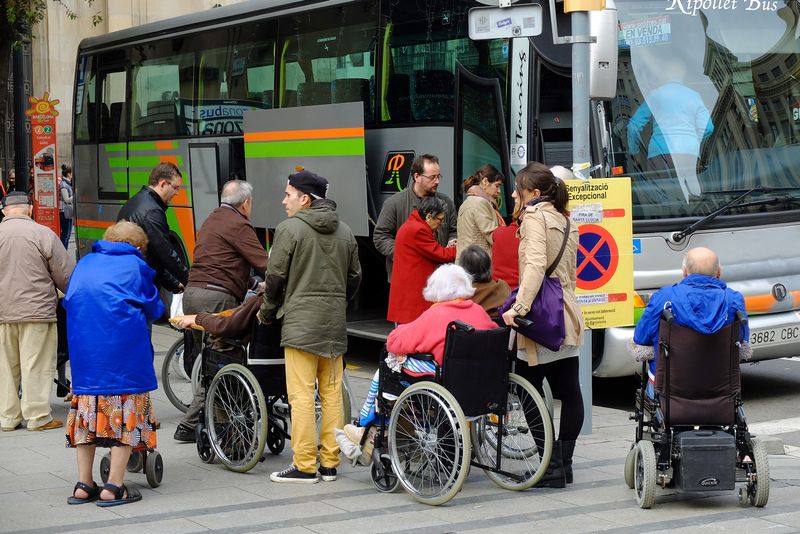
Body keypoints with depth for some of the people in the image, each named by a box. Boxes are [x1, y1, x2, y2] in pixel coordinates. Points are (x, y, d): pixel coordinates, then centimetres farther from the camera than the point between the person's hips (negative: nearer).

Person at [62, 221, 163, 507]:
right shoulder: (136, 265, 6)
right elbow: (154, 309, 10)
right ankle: (114, 487, -3)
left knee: (87, 410, 12)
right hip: (124, 347, -4)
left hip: (83, 343, 5)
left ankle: (84, 485, 11)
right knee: (126, 411, 1)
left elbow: (69, 301, 22)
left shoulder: (85, 263, 18)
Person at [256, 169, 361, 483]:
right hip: (335, 325, 6)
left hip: (300, 322, -6)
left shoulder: (289, 228, -7)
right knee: (332, 393, 9)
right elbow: (354, 277, 18)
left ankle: (304, 466, -3)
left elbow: (275, 277, -5)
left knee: (302, 395, -4)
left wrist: (267, 313, 10)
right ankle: (330, 463, 12)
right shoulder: (344, 232, 13)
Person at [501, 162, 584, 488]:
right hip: (568, 318, 9)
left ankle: (553, 469, -6)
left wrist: (520, 306, -29)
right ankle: (564, 464, 17)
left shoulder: (535, 217, -9)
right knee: (568, 392, 10)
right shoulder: (563, 220, 17)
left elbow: (536, 265, -23)